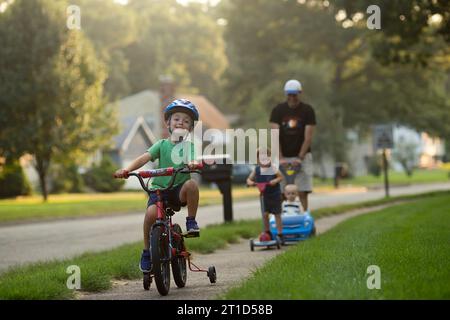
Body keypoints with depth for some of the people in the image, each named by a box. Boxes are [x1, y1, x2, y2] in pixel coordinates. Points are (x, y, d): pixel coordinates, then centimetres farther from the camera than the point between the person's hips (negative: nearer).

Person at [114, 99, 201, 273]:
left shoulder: (189, 146, 6)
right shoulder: (162, 144, 7)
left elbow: (193, 160, -15)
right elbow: (145, 157, -7)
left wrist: (193, 163, -41)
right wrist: (127, 169, -24)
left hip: (179, 189, 0)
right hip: (159, 188, 0)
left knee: (191, 184, -34)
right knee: (151, 212, -28)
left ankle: (191, 221, -12)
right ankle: (147, 250, -7)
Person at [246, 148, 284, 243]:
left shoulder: (273, 169, -10)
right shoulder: (256, 170, -3)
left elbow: (281, 177, -5)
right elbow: (249, 179, 1)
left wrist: (275, 180, -24)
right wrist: (250, 182, -21)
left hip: (275, 195, -2)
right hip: (264, 195, 2)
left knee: (277, 214, 4)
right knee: (265, 214, -7)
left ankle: (280, 234, 12)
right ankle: (267, 232, 11)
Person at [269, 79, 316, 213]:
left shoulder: (307, 110, -2)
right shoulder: (278, 110, 0)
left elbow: (308, 137, -7)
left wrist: (300, 158, -16)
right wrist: (280, 158, -16)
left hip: (302, 156, -1)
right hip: (283, 157, 1)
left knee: (302, 192, -9)